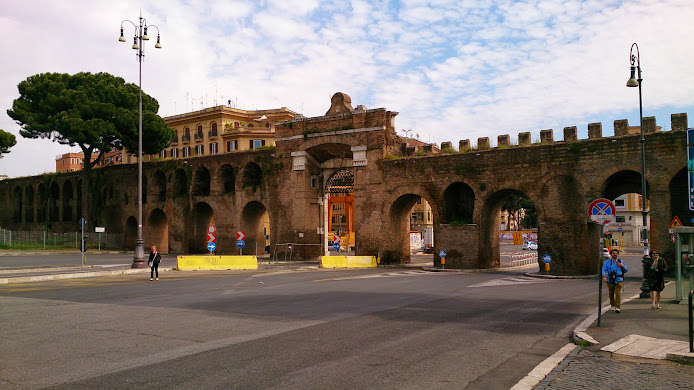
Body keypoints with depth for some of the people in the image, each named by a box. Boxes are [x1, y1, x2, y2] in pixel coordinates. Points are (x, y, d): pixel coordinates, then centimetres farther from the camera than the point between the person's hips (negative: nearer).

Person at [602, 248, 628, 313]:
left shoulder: (621, 262, 11)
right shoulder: (607, 262, 5)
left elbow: (626, 270, 15)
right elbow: (604, 270, -3)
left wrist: (622, 266, -5)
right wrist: (604, 277, -19)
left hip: (619, 280, 0)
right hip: (610, 280, 0)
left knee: (618, 293, -12)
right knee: (611, 294, 10)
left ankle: (617, 307, -14)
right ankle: (612, 305, 29)